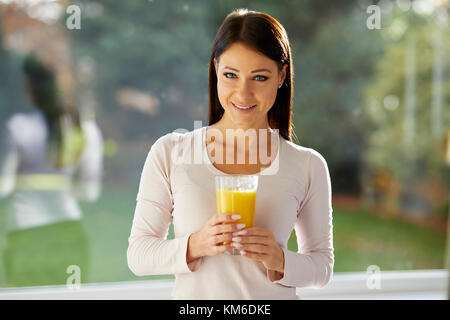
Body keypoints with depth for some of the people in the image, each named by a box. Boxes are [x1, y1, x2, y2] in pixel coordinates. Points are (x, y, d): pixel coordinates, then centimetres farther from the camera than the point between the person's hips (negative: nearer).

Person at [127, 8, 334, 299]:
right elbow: (138, 254, -4)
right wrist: (194, 245, -20)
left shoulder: (308, 166, -3)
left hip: (274, 295, 0)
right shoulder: (169, 153, -5)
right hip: (193, 295, 0)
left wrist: (279, 260, -16)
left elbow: (323, 266, 3)